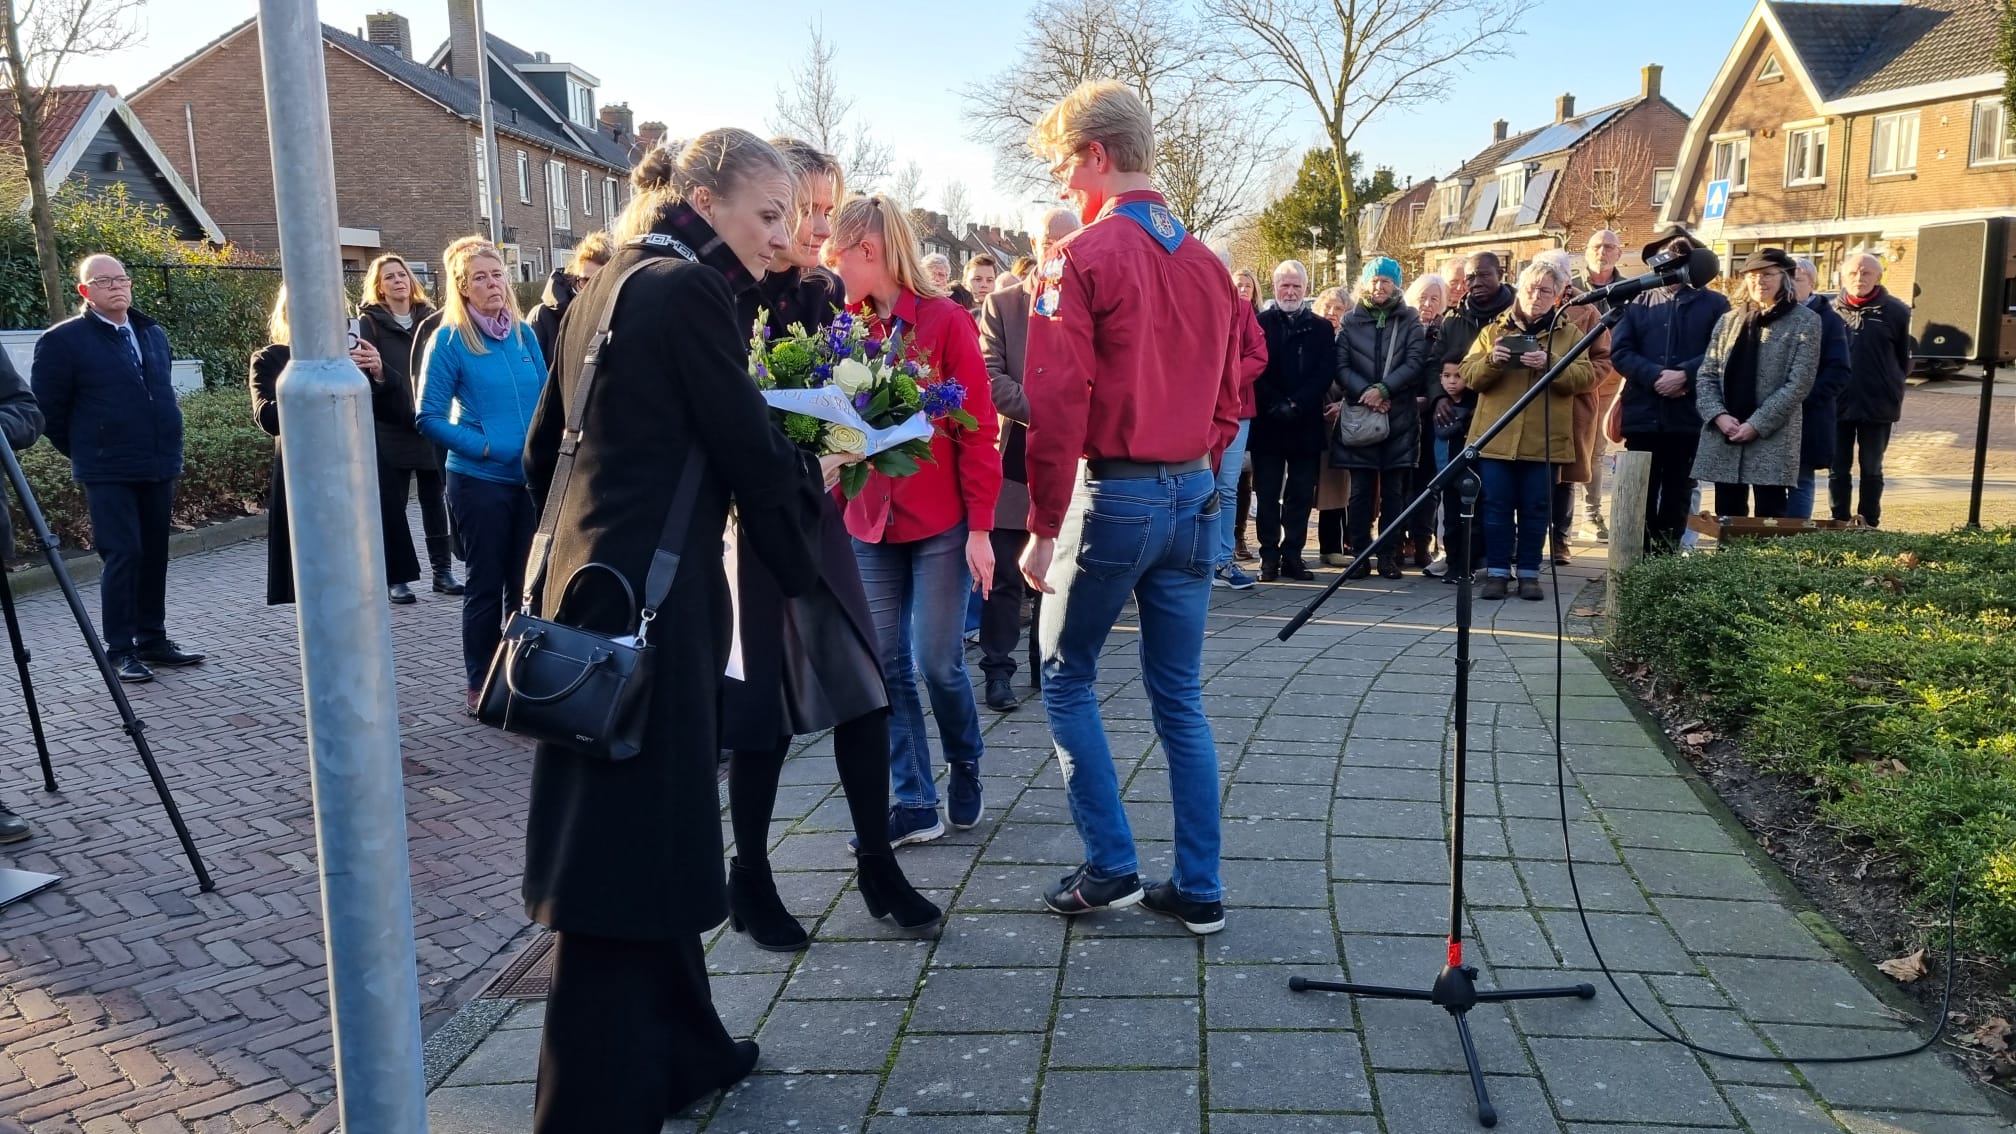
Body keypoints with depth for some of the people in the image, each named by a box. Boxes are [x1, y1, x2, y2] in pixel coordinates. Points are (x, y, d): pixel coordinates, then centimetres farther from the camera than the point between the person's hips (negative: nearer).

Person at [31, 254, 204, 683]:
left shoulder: (153, 334, 12)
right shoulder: (63, 340, -6)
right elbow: (47, 407, -2)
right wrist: (85, 452, 4)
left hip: (159, 466, 6)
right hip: (108, 471, -5)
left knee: (154, 556, 9)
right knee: (123, 555, -8)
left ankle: (152, 639, 19)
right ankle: (119, 649, 2)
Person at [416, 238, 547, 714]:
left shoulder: (523, 333, 6)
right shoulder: (450, 339, -8)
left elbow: (544, 400, 12)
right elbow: (429, 417, -10)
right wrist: (485, 446, -17)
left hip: (530, 478, 5)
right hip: (479, 481, -4)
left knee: (525, 583, 12)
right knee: (487, 585, 4)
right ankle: (481, 687, 17)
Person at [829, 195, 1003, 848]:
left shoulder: (945, 321, -7)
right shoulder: (847, 327, 6)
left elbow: (978, 431, -8)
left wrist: (980, 528, -11)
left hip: (939, 524, -5)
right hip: (869, 524, 5)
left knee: (938, 661, 0)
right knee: (888, 665, 6)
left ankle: (964, 766, 28)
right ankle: (914, 805, 16)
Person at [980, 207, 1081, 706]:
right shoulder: (1001, 304, 6)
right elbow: (991, 375, -3)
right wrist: (1039, 412, -17)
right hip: (1014, 457, -1)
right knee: (1006, 574, 2)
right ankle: (998, 669, 11)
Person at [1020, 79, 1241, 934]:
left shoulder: (1084, 256, -10)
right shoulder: (1207, 263, 10)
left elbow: (1057, 403, -14)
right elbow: (1229, 397, 13)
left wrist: (1043, 526, -9)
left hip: (1111, 494, -6)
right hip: (1193, 495, 6)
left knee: (1068, 680, 11)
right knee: (1180, 696, 11)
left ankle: (1111, 867, 11)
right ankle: (1198, 890, 16)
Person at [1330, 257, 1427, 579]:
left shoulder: (1409, 321, 8)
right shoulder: (1351, 321, 10)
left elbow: (1415, 362, -3)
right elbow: (1340, 366, 1)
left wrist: (1384, 389, -14)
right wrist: (1365, 392, -14)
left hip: (1399, 418, 0)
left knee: (1393, 491, 1)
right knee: (1361, 492, 0)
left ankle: (1389, 555, 7)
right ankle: (1359, 554, 6)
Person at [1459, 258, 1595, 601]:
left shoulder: (1569, 334, 9)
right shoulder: (1493, 330, 11)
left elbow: (1585, 377, -4)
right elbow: (1470, 376, 3)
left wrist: (1550, 364, -21)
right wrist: (1490, 361, -18)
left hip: (1543, 440, 0)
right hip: (1496, 438, 1)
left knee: (1536, 509, 4)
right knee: (1497, 507, 1)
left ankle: (1529, 573, 12)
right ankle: (1497, 571, 9)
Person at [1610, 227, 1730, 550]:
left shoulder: (1714, 304, 7)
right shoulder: (1638, 303, 11)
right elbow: (1619, 351, 0)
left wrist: (1684, 374, -18)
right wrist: (1655, 376, -15)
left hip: (1689, 416, -1)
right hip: (1642, 414, 1)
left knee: (1678, 496, 6)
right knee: (1641, 495, 3)